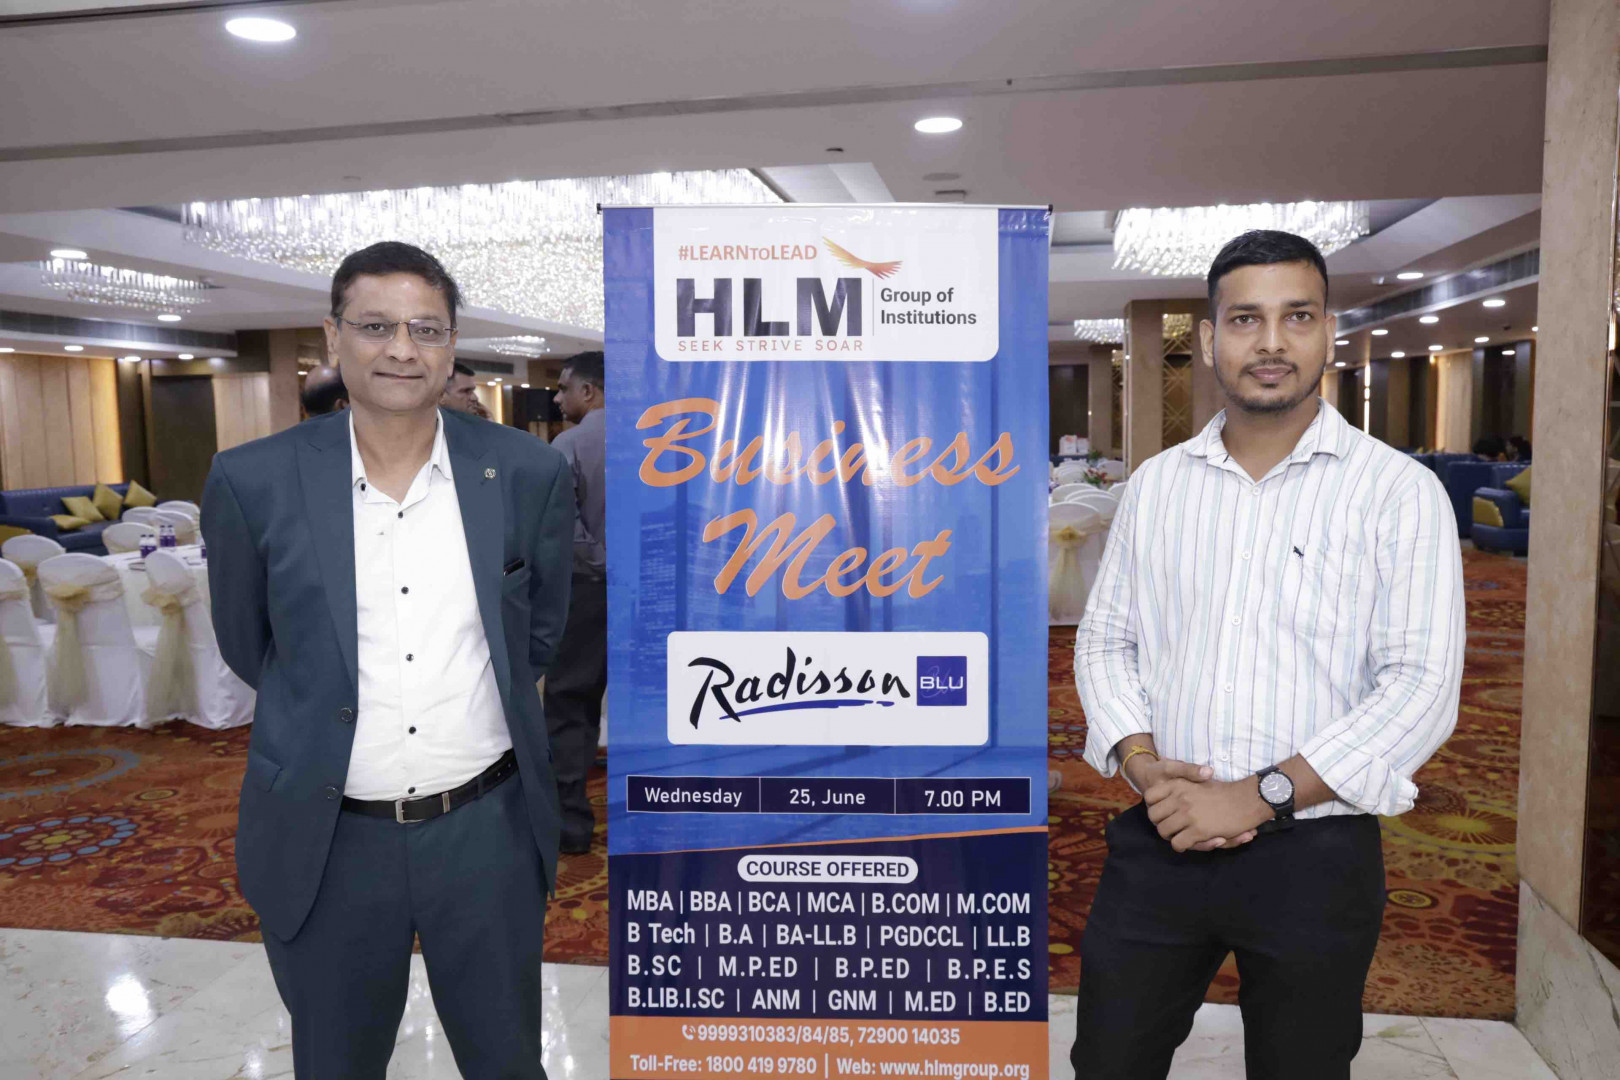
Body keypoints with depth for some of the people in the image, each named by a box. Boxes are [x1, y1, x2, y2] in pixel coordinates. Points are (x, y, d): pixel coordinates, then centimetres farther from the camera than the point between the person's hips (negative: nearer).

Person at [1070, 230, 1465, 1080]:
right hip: (1158, 840, 3)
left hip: (1314, 856, -2)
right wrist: (1141, 761, -9)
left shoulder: (1399, 492, -5)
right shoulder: (1155, 485, 6)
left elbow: (1422, 686, -12)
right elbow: (1104, 637, 8)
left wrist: (1261, 796, -19)